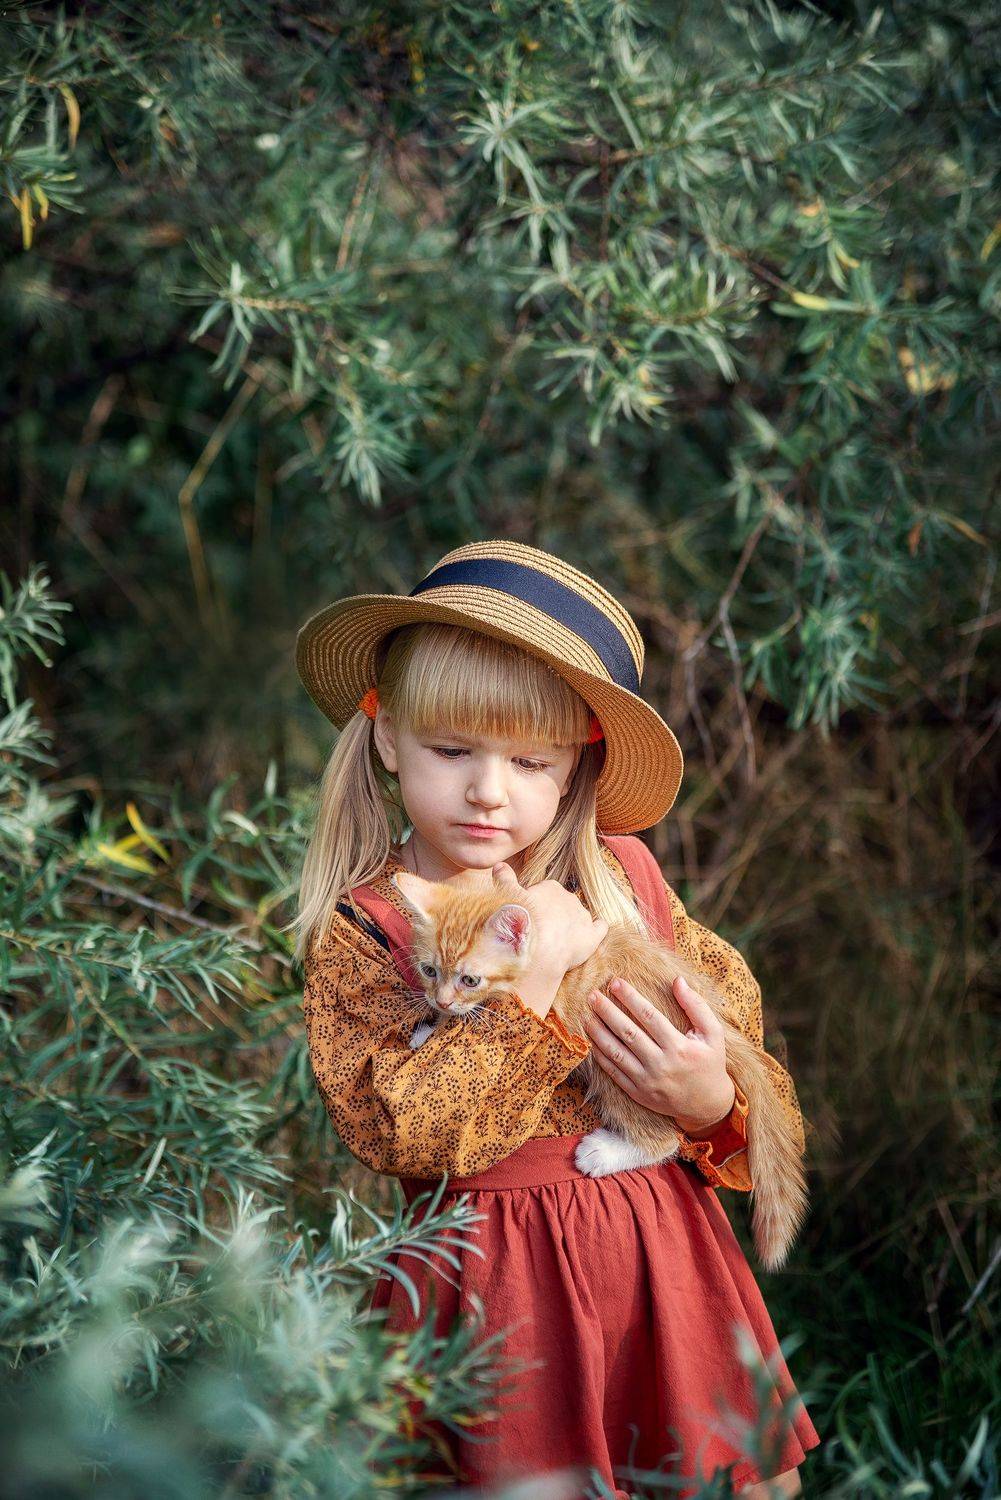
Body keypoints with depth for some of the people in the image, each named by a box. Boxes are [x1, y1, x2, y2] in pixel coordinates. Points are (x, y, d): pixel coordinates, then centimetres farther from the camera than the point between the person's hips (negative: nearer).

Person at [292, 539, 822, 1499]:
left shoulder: (621, 873, 1)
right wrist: (529, 987, -24)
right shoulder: (361, 931, -10)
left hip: (667, 1240, 4)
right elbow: (390, 1129, -22)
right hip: (509, 1281, -3)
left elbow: (732, 1003, 9)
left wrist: (716, 1100, -14)